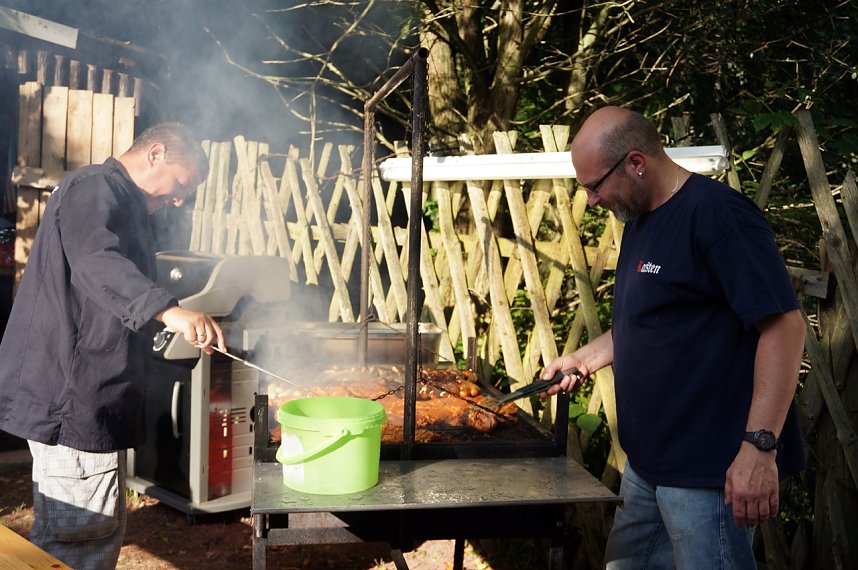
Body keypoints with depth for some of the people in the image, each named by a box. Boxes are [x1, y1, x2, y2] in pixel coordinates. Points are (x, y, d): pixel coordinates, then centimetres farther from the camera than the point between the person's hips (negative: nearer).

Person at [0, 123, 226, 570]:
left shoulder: (122, 202, 23)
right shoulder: (94, 187, -11)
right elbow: (96, 260, -33)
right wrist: (169, 311, -44)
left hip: (88, 395, 11)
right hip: (72, 393, -11)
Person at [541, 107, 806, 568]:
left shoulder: (717, 213, -16)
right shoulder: (638, 222, 12)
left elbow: (784, 324, -22)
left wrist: (760, 445, -26)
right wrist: (586, 357, 13)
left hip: (707, 469, -9)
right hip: (647, 461, 9)